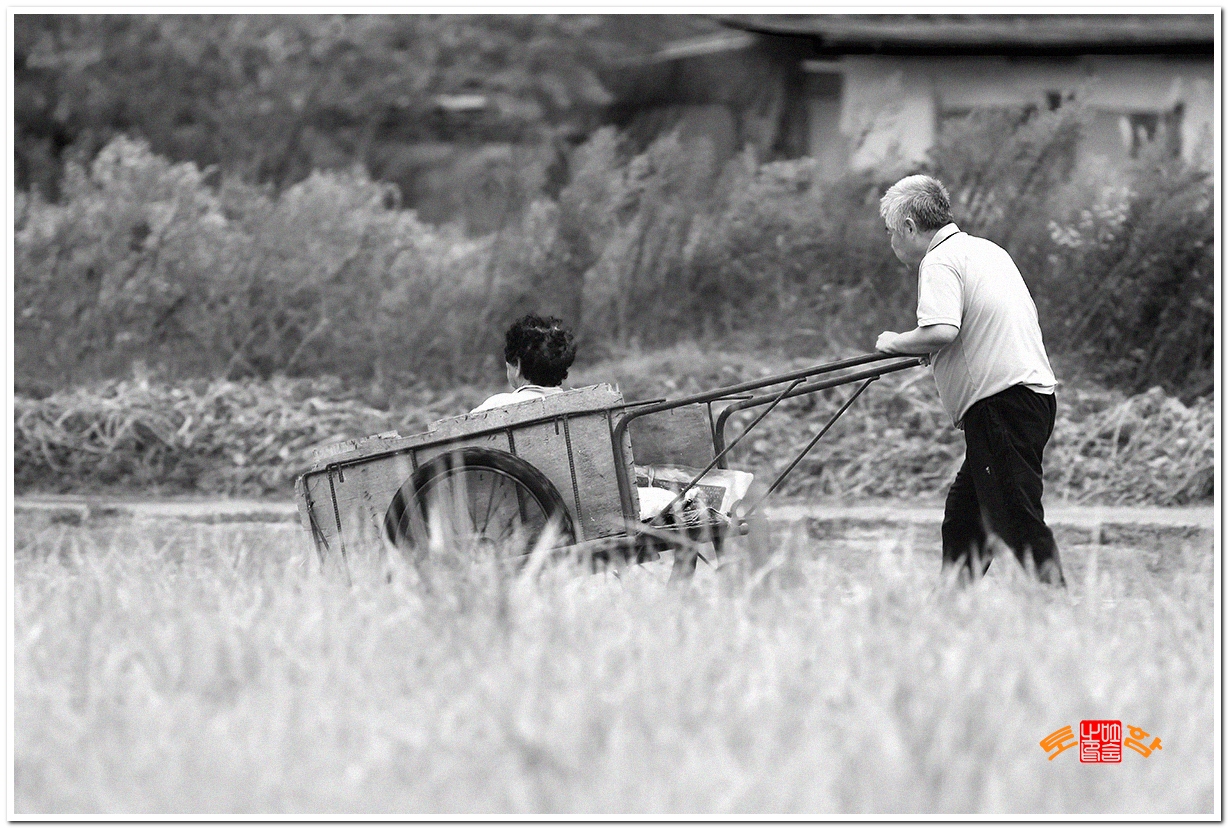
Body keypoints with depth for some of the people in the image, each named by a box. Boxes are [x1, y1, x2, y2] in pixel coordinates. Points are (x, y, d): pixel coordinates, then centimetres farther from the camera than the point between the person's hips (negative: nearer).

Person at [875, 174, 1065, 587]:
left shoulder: (939, 262, -9)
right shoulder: (987, 250, 20)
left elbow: (941, 332, -25)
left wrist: (894, 343, -7)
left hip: (1001, 404, -10)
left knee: (1018, 521, -10)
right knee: (962, 517, 16)